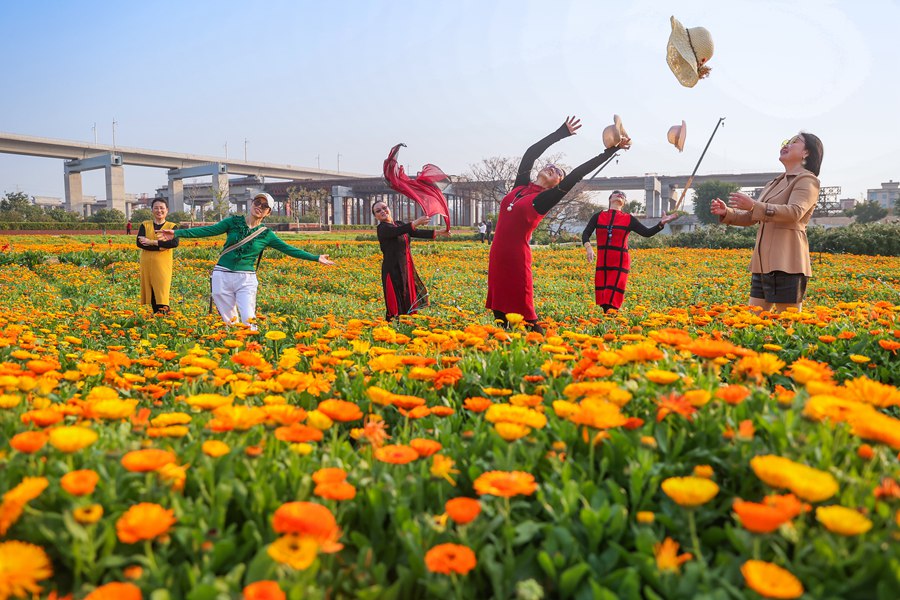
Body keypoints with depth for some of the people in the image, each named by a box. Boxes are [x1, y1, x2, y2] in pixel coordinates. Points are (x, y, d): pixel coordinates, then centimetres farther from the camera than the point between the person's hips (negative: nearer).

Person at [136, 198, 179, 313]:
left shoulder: (171, 226, 5)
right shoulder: (145, 225, 10)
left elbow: (175, 243, -15)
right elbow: (139, 243, -6)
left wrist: (152, 242, -16)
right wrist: (160, 246, -15)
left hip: (163, 265, -3)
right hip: (147, 265, 3)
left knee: (162, 294, -10)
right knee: (152, 295, 6)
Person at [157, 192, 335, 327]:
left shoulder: (266, 234, 5)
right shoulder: (233, 222, 4)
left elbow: (289, 249, 5)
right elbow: (208, 230, 0)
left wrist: (316, 257, 0)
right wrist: (178, 233, -7)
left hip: (246, 280, 0)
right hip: (222, 276, 0)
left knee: (248, 320, -9)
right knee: (229, 321, 6)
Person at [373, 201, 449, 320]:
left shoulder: (399, 224, 14)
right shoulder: (382, 228, -11)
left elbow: (417, 233, 10)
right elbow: (398, 231, -30)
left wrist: (437, 233, 3)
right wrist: (416, 223, -41)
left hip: (406, 268, 8)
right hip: (393, 269, -7)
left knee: (409, 300, 12)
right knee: (396, 302, -6)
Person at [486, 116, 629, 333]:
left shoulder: (546, 199, -2)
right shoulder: (520, 185, 12)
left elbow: (577, 174, -6)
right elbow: (531, 153, 13)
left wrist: (610, 151, -7)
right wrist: (561, 133, 17)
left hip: (517, 256, -6)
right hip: (497, 254, 6)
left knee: (523, 307, -4)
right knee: (498, 306, 10)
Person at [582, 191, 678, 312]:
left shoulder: (629, 219, 6)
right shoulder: (598, 216, 8)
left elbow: (647, 233, 1)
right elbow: (586, 234, -1)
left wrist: (661, 223, -14)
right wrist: (588, 248, -20)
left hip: (620, 263, -1)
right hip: (602, 263, 1)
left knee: (613, 297, -6)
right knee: (602, 299, 3)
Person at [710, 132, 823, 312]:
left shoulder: (807, 180, -1)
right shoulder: (774, 183, 25)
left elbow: (794, 212, -19)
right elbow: (752, 217, 24)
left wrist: (754, 205, -28)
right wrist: (726, 213, 6)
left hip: (787, 264, -8)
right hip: (763, 264, 8)